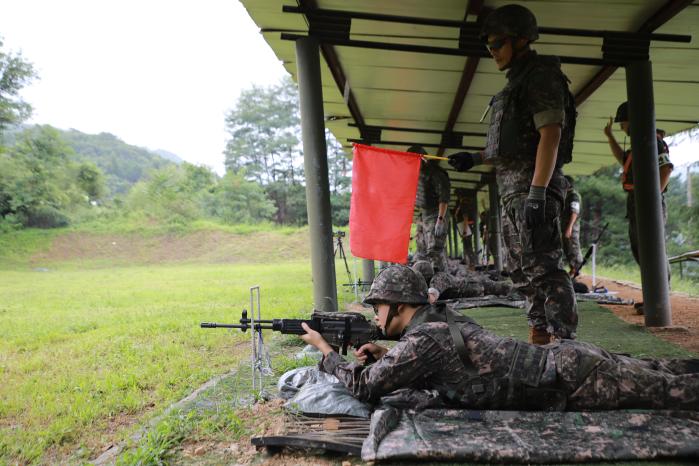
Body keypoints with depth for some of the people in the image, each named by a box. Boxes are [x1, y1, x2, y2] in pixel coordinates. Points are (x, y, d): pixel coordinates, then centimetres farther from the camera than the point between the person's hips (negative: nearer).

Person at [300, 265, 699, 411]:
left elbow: (366, 386, -15)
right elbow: (422, 360, 28)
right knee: (651, 373, 25)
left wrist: (325, 348, -2)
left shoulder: (423, 338, -19)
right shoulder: (443, 319, 9)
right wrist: (386, 353, 14)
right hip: (566, 359, 8)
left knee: (666, 390, 4)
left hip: (570, 381, -7)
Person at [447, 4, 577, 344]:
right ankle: (540, 336, 22)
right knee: (520, 270, 13)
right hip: (512, 190, 10)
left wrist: (537, 192, -25)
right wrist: (474, 158, 18)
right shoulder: (517, 82, 22)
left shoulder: (542, 74, -6)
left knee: (542, 268, -13)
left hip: (533, 187, -10)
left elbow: (550, 134, -17)